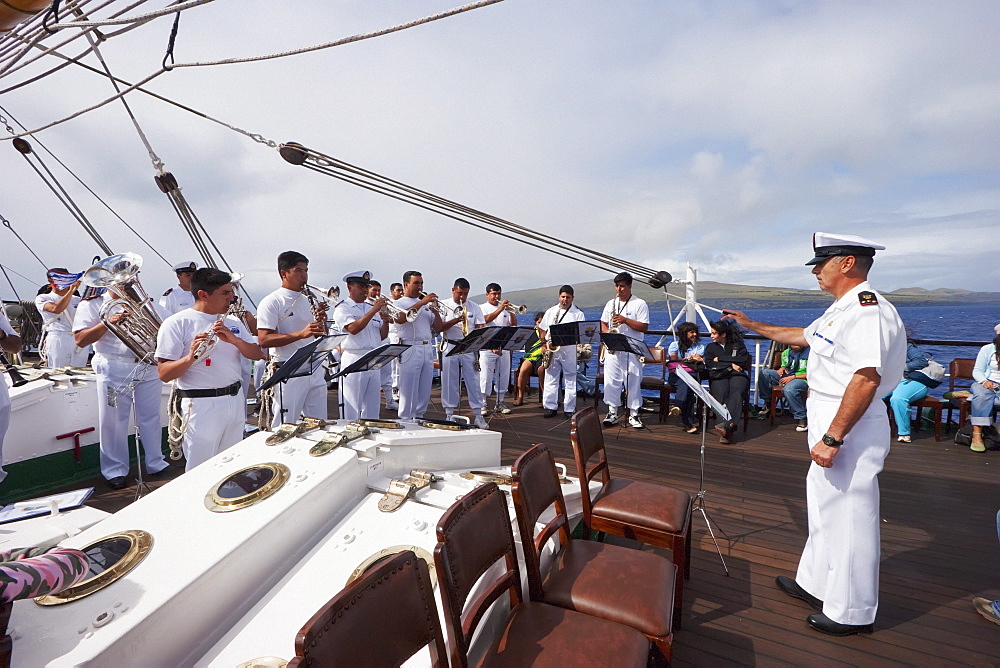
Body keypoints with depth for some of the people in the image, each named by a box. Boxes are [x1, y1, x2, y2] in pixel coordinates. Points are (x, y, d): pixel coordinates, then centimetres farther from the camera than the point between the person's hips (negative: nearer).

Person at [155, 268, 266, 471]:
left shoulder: (233, 323, 11)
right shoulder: (177, 323, -8)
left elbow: (257, 354, 3)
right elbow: (164, 374, -12)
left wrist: (234, 339, -13)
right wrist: (190, 357, -30)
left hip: (235, 401, 6)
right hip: (202, 406, -6)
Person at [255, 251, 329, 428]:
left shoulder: (311, 299, 13)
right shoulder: (271, 302, -6)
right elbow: (264, 340, -16)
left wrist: (322, 321, -4)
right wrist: (301, 334, -26)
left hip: (316, 372, 6)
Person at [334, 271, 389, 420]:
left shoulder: (372, 307, 17)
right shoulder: (343, 308, -1)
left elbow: (382, 335, 15)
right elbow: (353, 329, -20)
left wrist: (386, 321, -4)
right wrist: (374, 310, -21)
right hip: (354, 361, -6)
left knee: (372, 408, 11)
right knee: (352, 410, -3)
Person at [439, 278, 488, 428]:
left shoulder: (474, 307, 8)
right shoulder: (444, 305, 3)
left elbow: (481, 328, 2)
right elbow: (439, 327, -6)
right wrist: (457, 320, -19)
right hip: (450, 347, -1)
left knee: (474, 381, 0)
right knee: (449, 382, 4)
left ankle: (479, 415, 7)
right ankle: (449, 414, 17)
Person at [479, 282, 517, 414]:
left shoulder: (506, 308, 15)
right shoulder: (482, 308, 4)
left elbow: (514, 324, 6)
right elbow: (486, 319, -16)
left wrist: (511, 312, -10)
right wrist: (500, 309, -21)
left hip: (504, 347, 4)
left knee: (503, 376, 7)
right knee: (485, 376, -4)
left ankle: (500, 403, 17)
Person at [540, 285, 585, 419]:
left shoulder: (578, 314, 4)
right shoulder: (551, 312, 13)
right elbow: (543, 330, 13)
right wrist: (544, 345, 0)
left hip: (570, 350, -2)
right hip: (551, 349, 2)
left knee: (571, 380, 2)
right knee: (550, 379, 5)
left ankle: (569, 409, 11)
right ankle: (550, 407, 14)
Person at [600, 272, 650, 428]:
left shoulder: (640, 304, -1)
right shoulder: (611, 303, 14)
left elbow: (644, 327, -8)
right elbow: (603, 324, 17)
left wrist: (625, 320, -17)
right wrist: (607, 334, -4)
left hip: (632, 351, -4)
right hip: (612, 349, 4)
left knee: (633, 382, 0)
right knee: (611, 380, 5)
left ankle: (633, 415, 9)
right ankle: (612, 412, 15)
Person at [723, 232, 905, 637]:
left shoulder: (869, 311, -21)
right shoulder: (842, 310, 13)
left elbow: (867, 379, -27)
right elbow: (802, 336, 29)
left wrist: (832, 438, -27)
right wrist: (752, 325, 30)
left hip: (852, 429, -11)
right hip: (829, 422, 11)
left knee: (849, 519, 3)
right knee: (824, 510, 21)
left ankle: (852, 613, 22)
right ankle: (816, 584, 38)